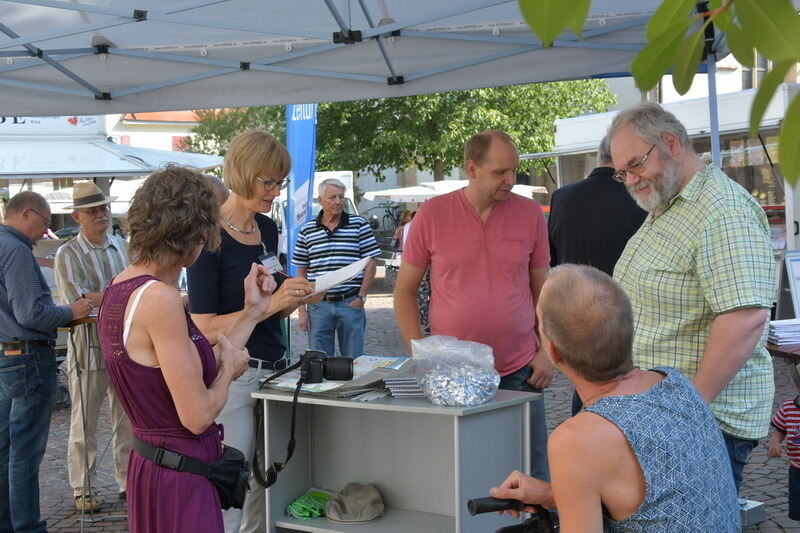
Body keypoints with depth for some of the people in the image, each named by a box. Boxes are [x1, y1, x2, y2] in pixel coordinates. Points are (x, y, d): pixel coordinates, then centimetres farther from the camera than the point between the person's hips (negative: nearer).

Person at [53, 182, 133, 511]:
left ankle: (128, 482, 22)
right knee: (84, 424, 4)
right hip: (88, 347, -4)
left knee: (128, 421, 11)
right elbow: (76, 301, -16)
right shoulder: (68, 255, -5)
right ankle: (82, 489, 14)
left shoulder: (125, 248, 11)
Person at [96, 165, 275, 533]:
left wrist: (252, 311, 12)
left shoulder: (118, 289, 6)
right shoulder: (159, 297, -23)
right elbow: (198, 416, -22)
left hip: (149, 463, 9)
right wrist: (230, 368, -3)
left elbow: (195, 373, 8)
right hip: (181, 478, -9)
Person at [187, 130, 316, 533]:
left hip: (271, 367, 8)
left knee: (264, 488, 11)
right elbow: (206, 327, -15)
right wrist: (269, 303, -21)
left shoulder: (267, 228, 10)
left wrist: (295, 298, 2)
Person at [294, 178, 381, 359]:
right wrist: (301, 309, 3)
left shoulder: (359, 225, 3)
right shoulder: (307, 230, 7)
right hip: (318, 305, 1)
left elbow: (370, 263, 2)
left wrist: (361, 297, -6)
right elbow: (301, 272, 9)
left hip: (351, 303, -1)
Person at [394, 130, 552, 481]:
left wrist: (546, 351, 2)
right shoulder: (432, 214, -2)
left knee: (532, 477, 6)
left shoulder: (530, 213, 2)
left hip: (519, 372, 1)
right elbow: (405, 291, 4)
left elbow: (542, 289, 11)